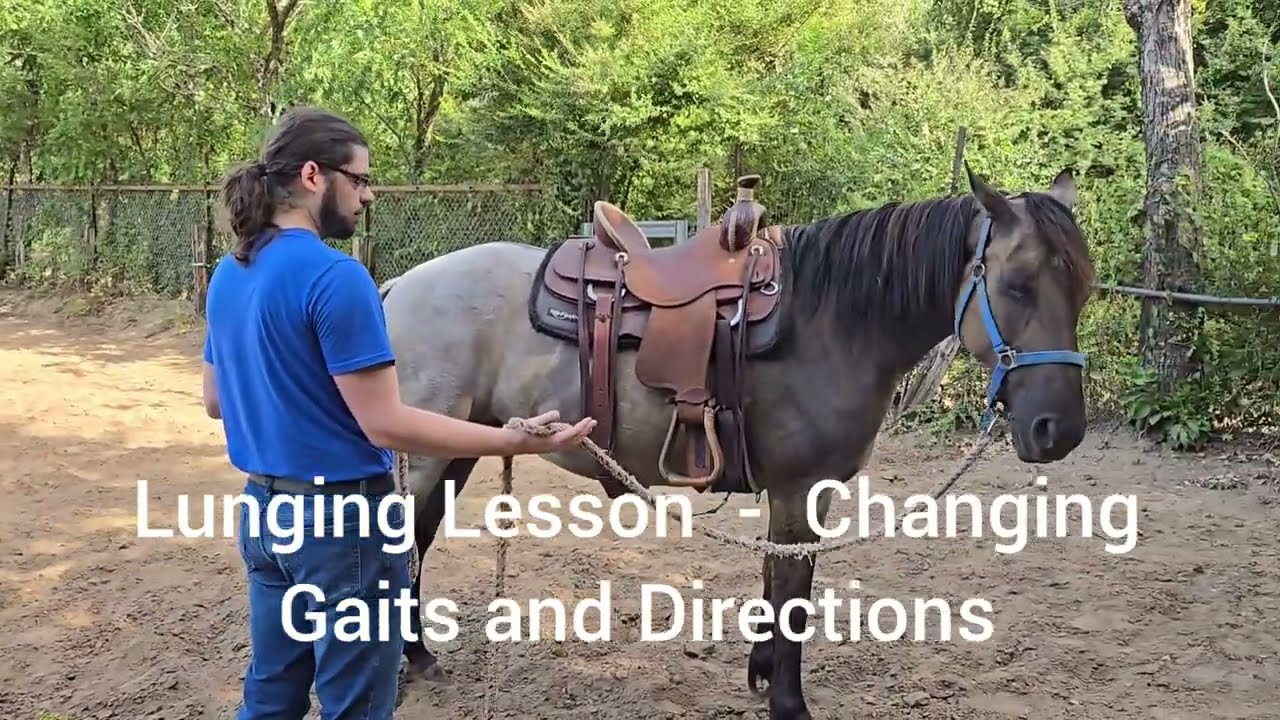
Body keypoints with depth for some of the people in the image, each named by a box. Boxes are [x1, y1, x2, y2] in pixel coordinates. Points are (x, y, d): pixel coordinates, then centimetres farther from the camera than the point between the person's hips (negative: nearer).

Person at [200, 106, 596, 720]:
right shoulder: (335, 277, -21)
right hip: (342, 519, -8)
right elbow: (384, 424, -23)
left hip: (264, 509, 9)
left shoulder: (228, 275, 5)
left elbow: (214, 401, 15)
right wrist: (514, 440, -22)